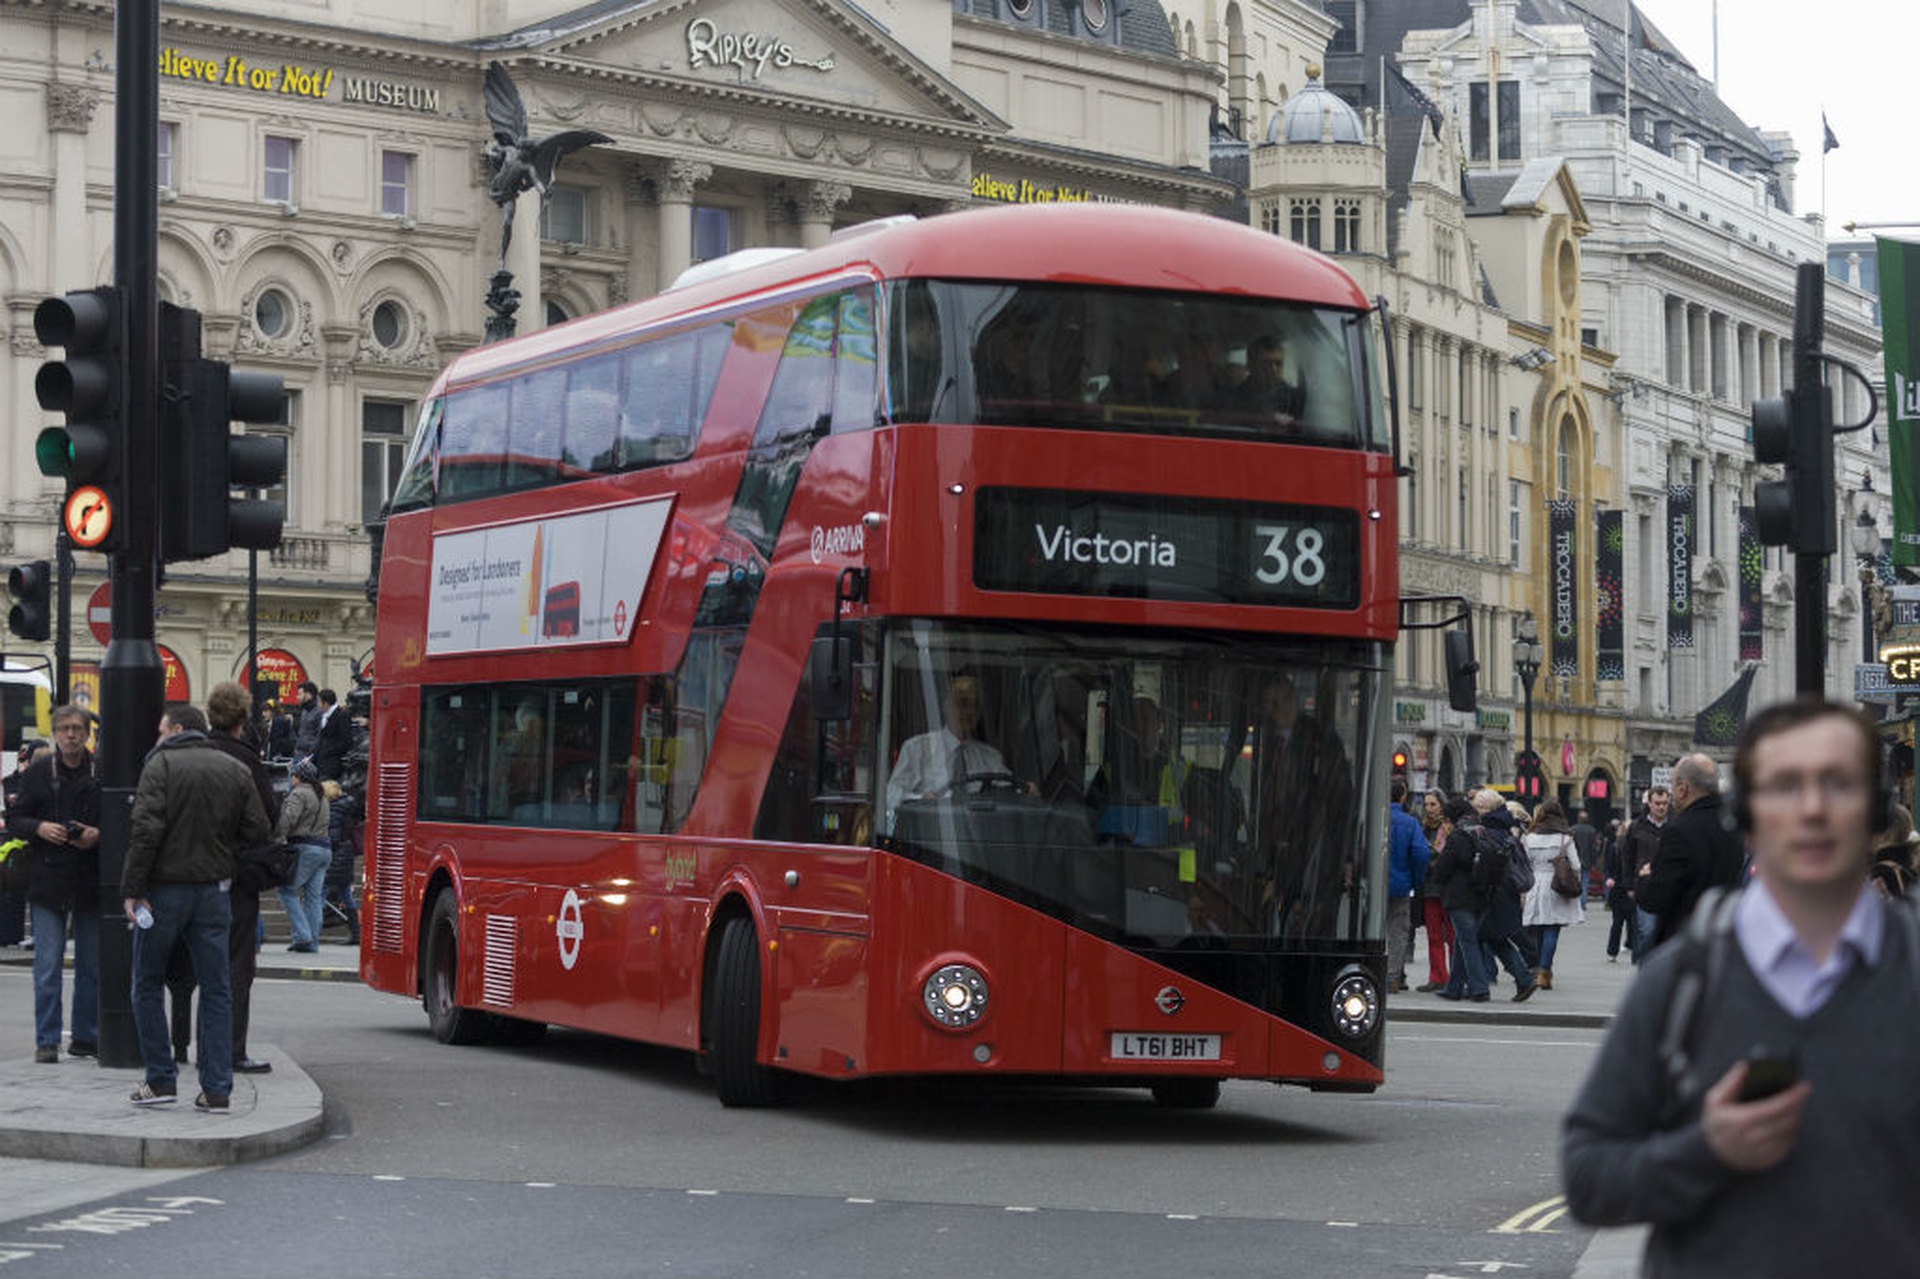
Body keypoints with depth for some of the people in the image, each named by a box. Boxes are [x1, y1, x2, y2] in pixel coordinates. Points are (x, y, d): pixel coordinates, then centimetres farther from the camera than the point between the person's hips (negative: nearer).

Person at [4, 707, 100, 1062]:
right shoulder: (37, 773, 3)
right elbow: (14, 819, 6)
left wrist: (98, 835, -12)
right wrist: (39, 828, -14)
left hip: (91, 882, 1)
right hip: (48, 881, -1)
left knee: (91, 965, 7)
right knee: (47, 965, -2)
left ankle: (85, 1036, 17)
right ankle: (47, 1041, 4)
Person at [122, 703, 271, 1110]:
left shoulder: (161, 764, -7)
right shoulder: (234, 770, 7)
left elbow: (147, 830, -16)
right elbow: (258, 831, 4)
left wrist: (132, 888, -15)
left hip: (165, 889, -4)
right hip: (214, 890, 4)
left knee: (148, 986, 11)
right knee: (216, 990, 7)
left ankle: (161, 1080, 9)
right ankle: (217, 1089, 3)